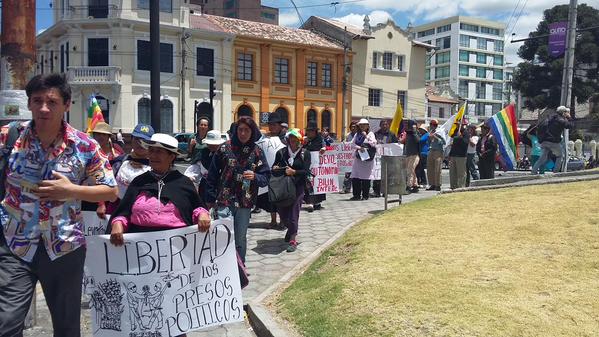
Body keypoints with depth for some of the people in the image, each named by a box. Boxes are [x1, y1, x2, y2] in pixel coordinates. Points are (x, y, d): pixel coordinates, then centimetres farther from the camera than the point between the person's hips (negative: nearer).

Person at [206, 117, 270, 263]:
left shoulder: (257, 152, 3)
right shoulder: (225, 148, 0)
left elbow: (266, 177, 3)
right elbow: (212, 174, 3)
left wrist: (255, 177, -18)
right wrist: (210, 199, 1)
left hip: (245, 203, 2)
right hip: (224, 201, -1)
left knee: (240, 239, 13)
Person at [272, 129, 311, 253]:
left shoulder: (305, 153, 2)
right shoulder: (281, 152, 6)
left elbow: (306, 171, -7)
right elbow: (274, 170, 2)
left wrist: (294, 172, -20)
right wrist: (285, 171, -15)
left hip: (298, 187, -3)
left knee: (293, 213, -6)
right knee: (282, 213, 7)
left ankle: (292, 240, 2)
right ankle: (291, 230, 38)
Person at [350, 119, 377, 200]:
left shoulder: (370, 134, 2)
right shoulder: (357, 134, 14)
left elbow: (373, 144, -11)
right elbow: (352, 144, 6)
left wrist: (366, 136, -13)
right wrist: (359, 147, -11)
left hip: (367, 159, -4)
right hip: (358, 158, 4)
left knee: (365, 177, -2)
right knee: (355, 177, 1)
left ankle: (365, 196, 6)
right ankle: (356, 195, 9)